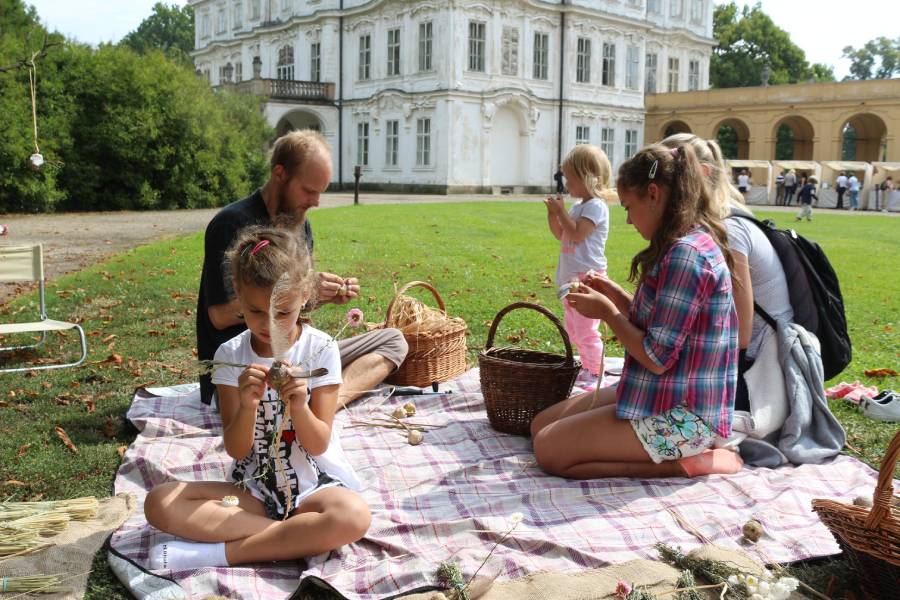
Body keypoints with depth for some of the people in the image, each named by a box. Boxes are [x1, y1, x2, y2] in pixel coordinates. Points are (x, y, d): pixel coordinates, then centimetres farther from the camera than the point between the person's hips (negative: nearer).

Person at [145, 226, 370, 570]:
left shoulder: (321, 350, -8)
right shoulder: (230, 356, -3)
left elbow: (318, 444, -8)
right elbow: (236, 450, -5)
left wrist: (299, 406, -28)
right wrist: (247, 406, -26)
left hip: (314, 485, -2)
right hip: (253, 488, 3)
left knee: (354, 515, -36)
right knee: (159, 503, -20)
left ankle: (220, 552, -21)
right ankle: (301, 538, -21)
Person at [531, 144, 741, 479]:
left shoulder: (685, 253, -23)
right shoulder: (698, 243, 10)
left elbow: (657, 358, -23)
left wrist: (607, 312, -10)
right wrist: (618, 298, 6)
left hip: (682, 414, -10)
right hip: (669, 397, 10)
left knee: (549, 450, -11)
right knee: (540, 426, 11)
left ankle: (682, 462, -6)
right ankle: (684, 450, 7)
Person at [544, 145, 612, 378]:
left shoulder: (596, 206, -15)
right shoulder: (578, 206, 14)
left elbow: (576, 234, -24)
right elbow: (561, 235, 21)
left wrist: (561, 211, -15)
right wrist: (553, 215, 7)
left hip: (586, 277, -10)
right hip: (571, 277, 10)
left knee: (586, 331, -7)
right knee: (573, 330, 19)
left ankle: (597, 373, 1)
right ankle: (588, 368, 31)